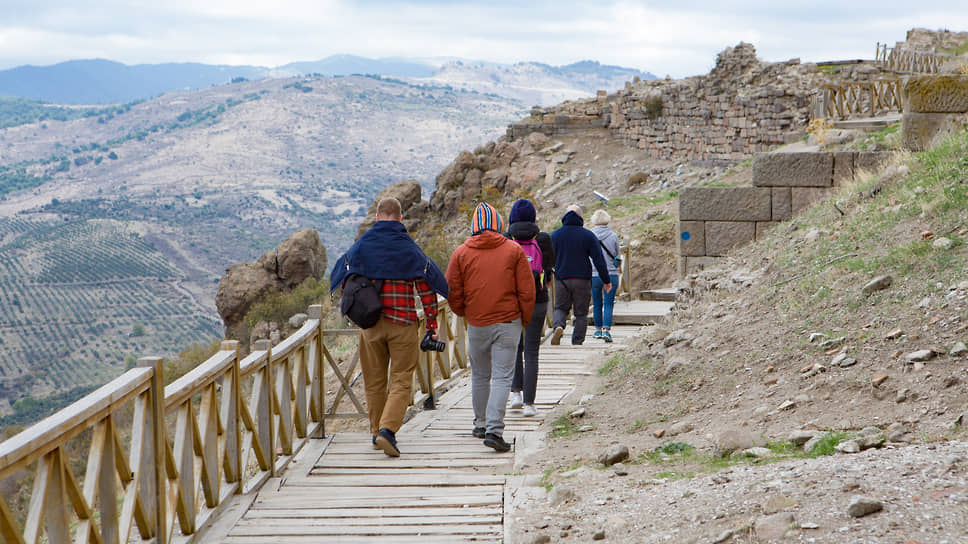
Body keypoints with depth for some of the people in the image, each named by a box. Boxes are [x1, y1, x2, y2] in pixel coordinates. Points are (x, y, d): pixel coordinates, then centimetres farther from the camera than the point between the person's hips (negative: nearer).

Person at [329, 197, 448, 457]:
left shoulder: (359, 247, 3)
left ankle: (376, 432, 22)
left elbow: (342, 281, 9)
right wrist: (432, 325, 4)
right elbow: (427, 290, -3)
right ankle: (388, 430, -16)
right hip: (402, 324, -3)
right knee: (401, 381, 0)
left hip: (370, 324, 3)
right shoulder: (410, 250, -3)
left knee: (374, 381, 14)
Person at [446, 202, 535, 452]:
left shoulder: (461, 253, 1)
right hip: (508, 322, -1)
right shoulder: (514, 250, -1)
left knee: (479, 376, 17)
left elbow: (453, 293, 2)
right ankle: (494, 429, -15)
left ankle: (481, 424, 29)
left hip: (476, 324, 2)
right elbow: (527, 291, -2)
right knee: (502, 377, -3)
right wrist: (524, 320, 13)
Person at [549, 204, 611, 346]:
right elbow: (599, 260, -5)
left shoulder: (555, 235, 3)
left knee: (560, 308, 15)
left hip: (561, 279, 1)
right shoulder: (588, 235, -3)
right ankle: (577, 343, 3)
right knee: (581, 313, 8)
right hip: (582, 280, -1)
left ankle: (558, 325, -15)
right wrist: (606, 280, 1)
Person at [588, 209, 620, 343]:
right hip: (611, 273, -1)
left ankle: (598, 330, 23)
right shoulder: (613, 236, -3)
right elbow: (617, 255, 7)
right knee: (608, 304, -1)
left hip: (594, 275, 1)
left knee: (597, 304, 14)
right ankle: (606, 330, -15)